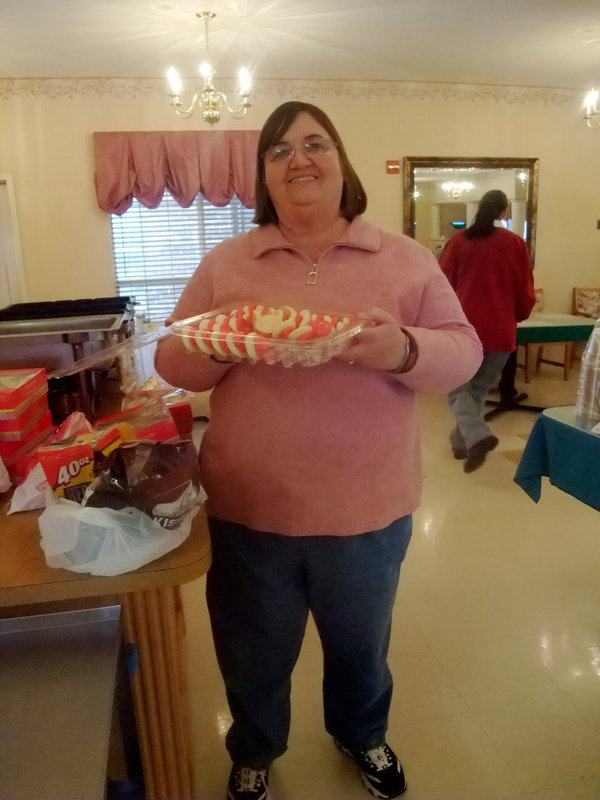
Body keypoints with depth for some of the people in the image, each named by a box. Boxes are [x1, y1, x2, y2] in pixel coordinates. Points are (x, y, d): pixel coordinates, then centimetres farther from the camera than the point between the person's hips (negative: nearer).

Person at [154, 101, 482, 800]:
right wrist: (222, 347, -20)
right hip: (248, 509, 1)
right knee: (254, 656, 21)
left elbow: (463, 351, -3)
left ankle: (361, 734, 58)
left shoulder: (405, 258, 0)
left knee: (361, 644, 25)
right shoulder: (224, 263, 2)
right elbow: (171, 360, 2)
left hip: (369, 509, 1)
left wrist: (403, 349, -25)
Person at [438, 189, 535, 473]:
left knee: (458, 387, 7)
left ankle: (477, 436, -15)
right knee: (479, 389, 16)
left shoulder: (460, 240, -1)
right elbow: (525, 289, 5)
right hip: (501, 330, 2)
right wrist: (519, 316, 24)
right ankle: (461, 442, 22)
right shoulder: (515, 243, 2)